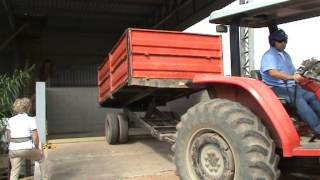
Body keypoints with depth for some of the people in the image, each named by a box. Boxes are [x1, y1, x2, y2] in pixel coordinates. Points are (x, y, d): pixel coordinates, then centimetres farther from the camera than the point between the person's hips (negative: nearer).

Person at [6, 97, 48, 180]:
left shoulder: (11, 120, 8)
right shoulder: (30, 120, -8)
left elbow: (9, 137, 13)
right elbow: (35, 137, -10)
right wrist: (37, 148, 6)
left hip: (13, 150, 4)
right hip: (27, 149, -4)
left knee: (14, 173, 11)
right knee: (41, 156, 25)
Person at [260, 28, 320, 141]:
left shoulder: (286, 55, 22)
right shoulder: (269, 56, -6)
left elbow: (293, 72, 25)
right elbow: (273, 72, -24)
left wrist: (301, 78, 3)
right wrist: (292, 77, -35)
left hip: (290, 86, 8)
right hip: (276, 88, -8)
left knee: (311, 96, -17)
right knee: (299, 99, -30)